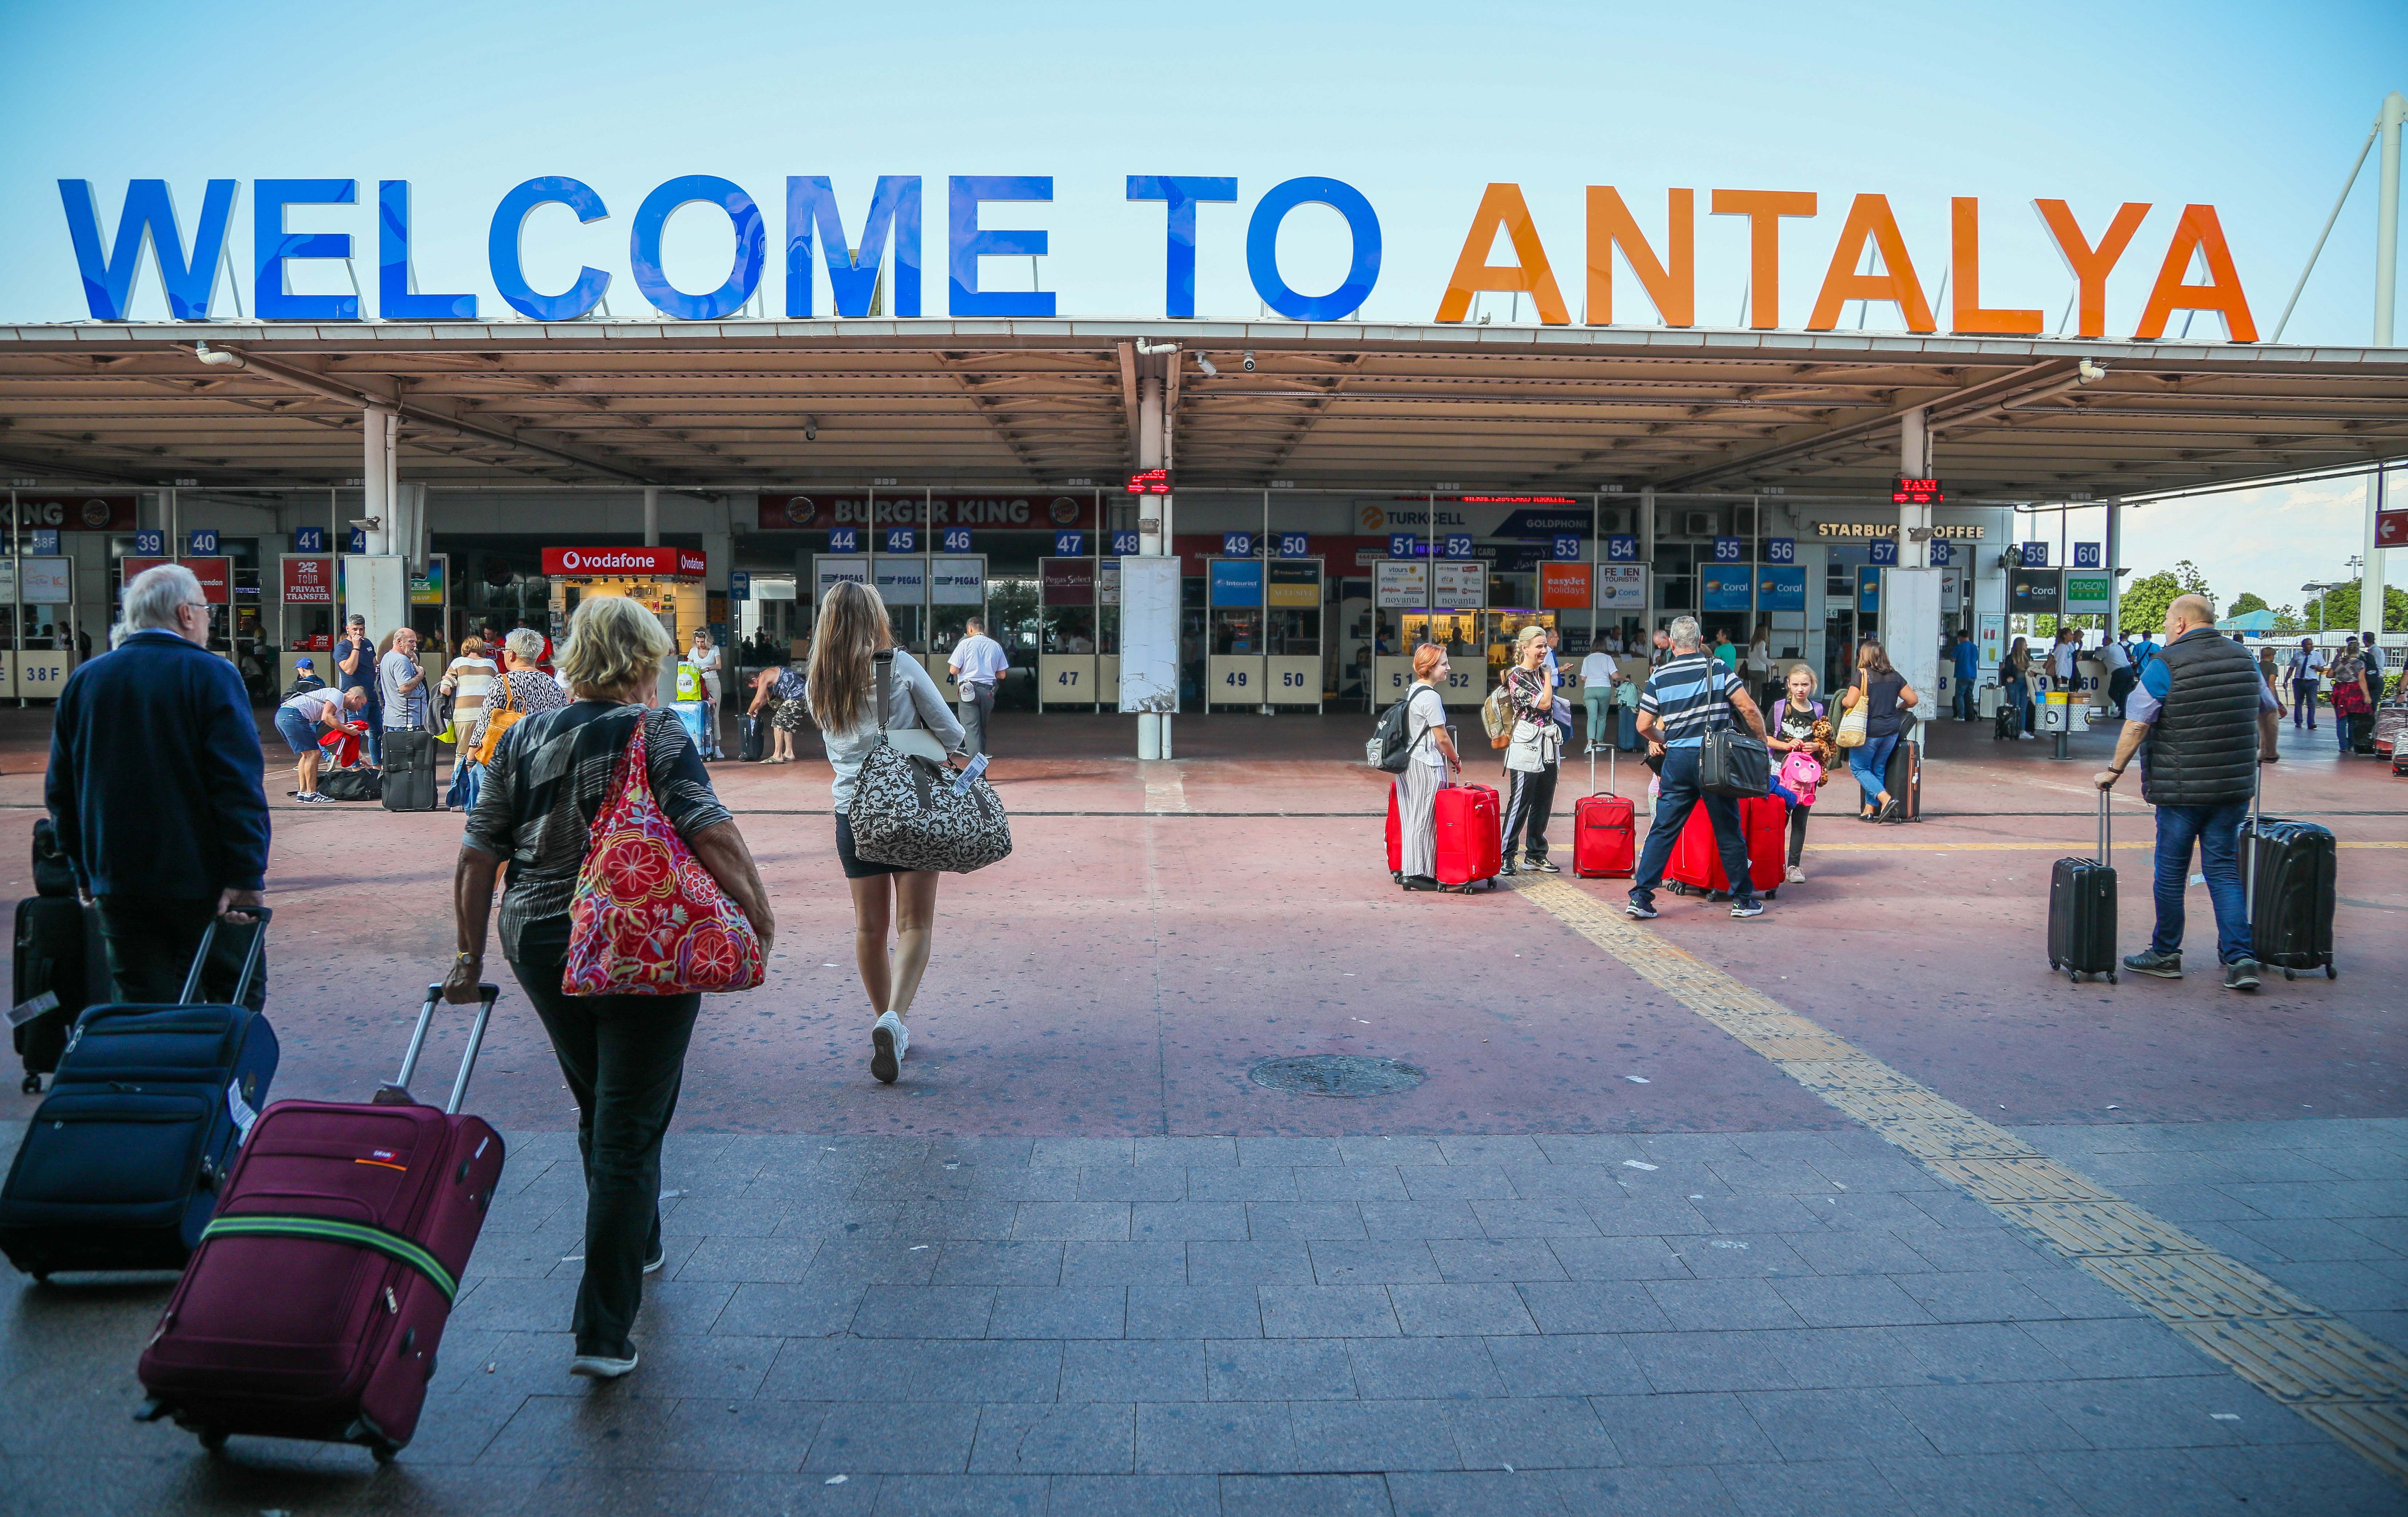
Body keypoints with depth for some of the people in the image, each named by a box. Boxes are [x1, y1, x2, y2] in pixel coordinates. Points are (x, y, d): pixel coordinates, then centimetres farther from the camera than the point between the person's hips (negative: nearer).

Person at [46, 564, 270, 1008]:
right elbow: (240, 784, -17)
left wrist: (85, 871, 21)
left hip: (118, 884, 5)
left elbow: (60, 789, 14)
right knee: (238, 997, 8)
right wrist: (247, 875, -17)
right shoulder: (210, 675, -8)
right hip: (202, 882, -5)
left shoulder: (84, 682, 9)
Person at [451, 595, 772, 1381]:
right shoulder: (655, 733, -9)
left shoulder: (522, 737, 6)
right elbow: (712, 834, -20)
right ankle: (603, 1331, -1)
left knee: (598, 1110, 24)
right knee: (629, 1131, 0)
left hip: (539, 948, 6)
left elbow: (478, 854, 6)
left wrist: (469, 953, 12)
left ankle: (635, 1247, 44)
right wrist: (760, 914, -11)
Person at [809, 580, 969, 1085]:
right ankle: (893, 1018, -17)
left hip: (853, 811, 4)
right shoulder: (901, 667, -8)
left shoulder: (820, 684, 4)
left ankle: (887, 1025, 24)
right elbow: (952, 733, -3)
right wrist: (944, 754, 16)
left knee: (869, 926, 13)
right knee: (915, 923, 1)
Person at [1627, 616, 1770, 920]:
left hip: (1678, 759, 1)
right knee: (1729, 831, 9)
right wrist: (1763, 741, 8)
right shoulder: (1717, 668, 0)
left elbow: (1644, 727, 4)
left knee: (1663, 829, 6)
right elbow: (1748, 707, -7)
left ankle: (1641, 896, 1)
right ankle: (1744, 899, 18)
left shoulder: (1659, 676, 3)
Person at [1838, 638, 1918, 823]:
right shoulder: (1894, 676, 7)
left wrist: (1843, 700, 5)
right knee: (1878, 769, 16)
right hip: (1891, 730, 6)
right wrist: (1899, 708, 27)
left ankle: (1886, 799, -10)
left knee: (1858, 768, 8)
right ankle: (1870, 810, 16)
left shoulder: (1862, 675, -10)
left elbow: (1850, 702, -17)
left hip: (1869, 731, -6)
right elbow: (1913, 699, 9)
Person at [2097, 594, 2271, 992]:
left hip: (2182, 788, -5)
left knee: (2171, 872, 6)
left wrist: (2114, 770, -3)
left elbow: (2137, 726, -13)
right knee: (2224, 869, 9)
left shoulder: (2167, 663, -10)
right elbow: (2269, 712, 22)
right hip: (2234, 787, 5)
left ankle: (2166, 955, 16)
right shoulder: (2243, 658, 8)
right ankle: (2240, 957, 0)